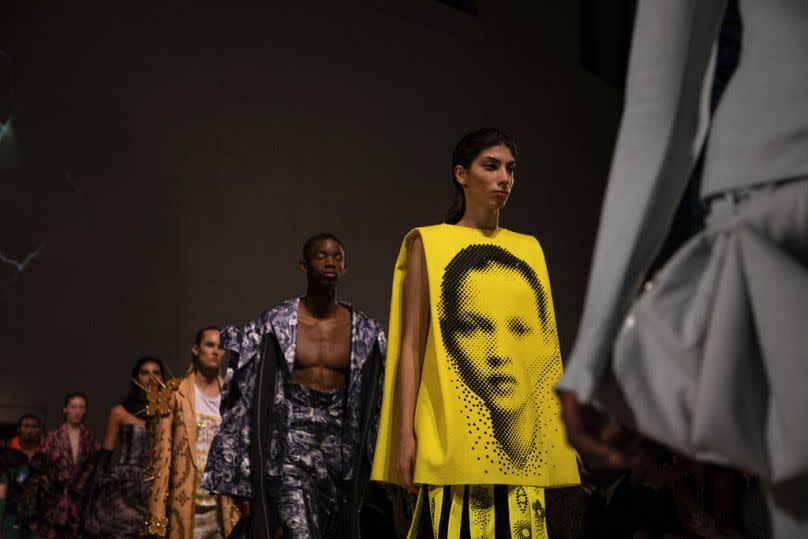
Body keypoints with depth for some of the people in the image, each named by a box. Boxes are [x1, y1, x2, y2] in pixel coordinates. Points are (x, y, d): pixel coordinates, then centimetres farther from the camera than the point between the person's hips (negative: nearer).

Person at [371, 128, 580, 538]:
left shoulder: (528, 250, 16)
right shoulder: (429, 244, 3)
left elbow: (543, 344, 16)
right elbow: (411, 345, -3)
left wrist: (558, 430, 11)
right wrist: (405, 433, -11)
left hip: (522, 436, 4)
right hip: (455, 436, -4)